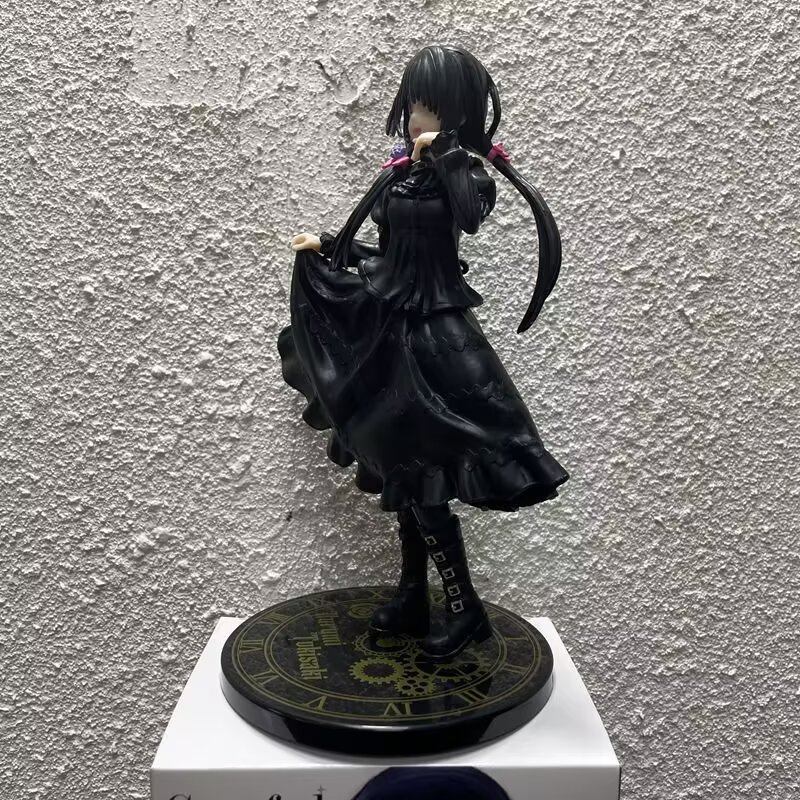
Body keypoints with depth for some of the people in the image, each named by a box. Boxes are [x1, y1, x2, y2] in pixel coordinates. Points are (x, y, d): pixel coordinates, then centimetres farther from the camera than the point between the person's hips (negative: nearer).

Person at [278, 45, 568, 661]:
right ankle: (413, 600, 28)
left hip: (436, 335, -7)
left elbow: (470, 215, -32)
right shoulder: (399, 175, 10)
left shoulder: (468, 174, -7)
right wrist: (323, 250, 14)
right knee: (404, 475, 13)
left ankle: (466, 610, 13)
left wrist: (445, 153, -24)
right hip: (388, 333, 7)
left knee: (422, 480, -5)